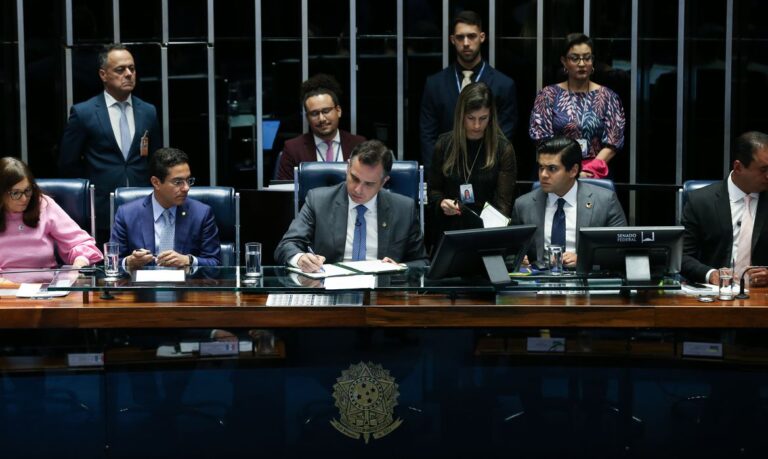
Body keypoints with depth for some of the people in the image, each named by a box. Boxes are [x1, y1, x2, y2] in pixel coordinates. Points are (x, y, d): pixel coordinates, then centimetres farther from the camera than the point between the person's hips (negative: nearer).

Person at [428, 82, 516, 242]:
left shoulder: (503, 149, -2)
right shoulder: (444, 144, 4)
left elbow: (504, 202, -7)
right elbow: (433, 190, 14)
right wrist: (442, 203, -7)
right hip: (449, 229, 2)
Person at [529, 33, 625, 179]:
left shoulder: (607, 97, 9)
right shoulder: (548, 95, 7)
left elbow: (612, 143, 4)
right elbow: (542, 139, 2)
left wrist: (589, 170, -9)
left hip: (595, 174, 0)